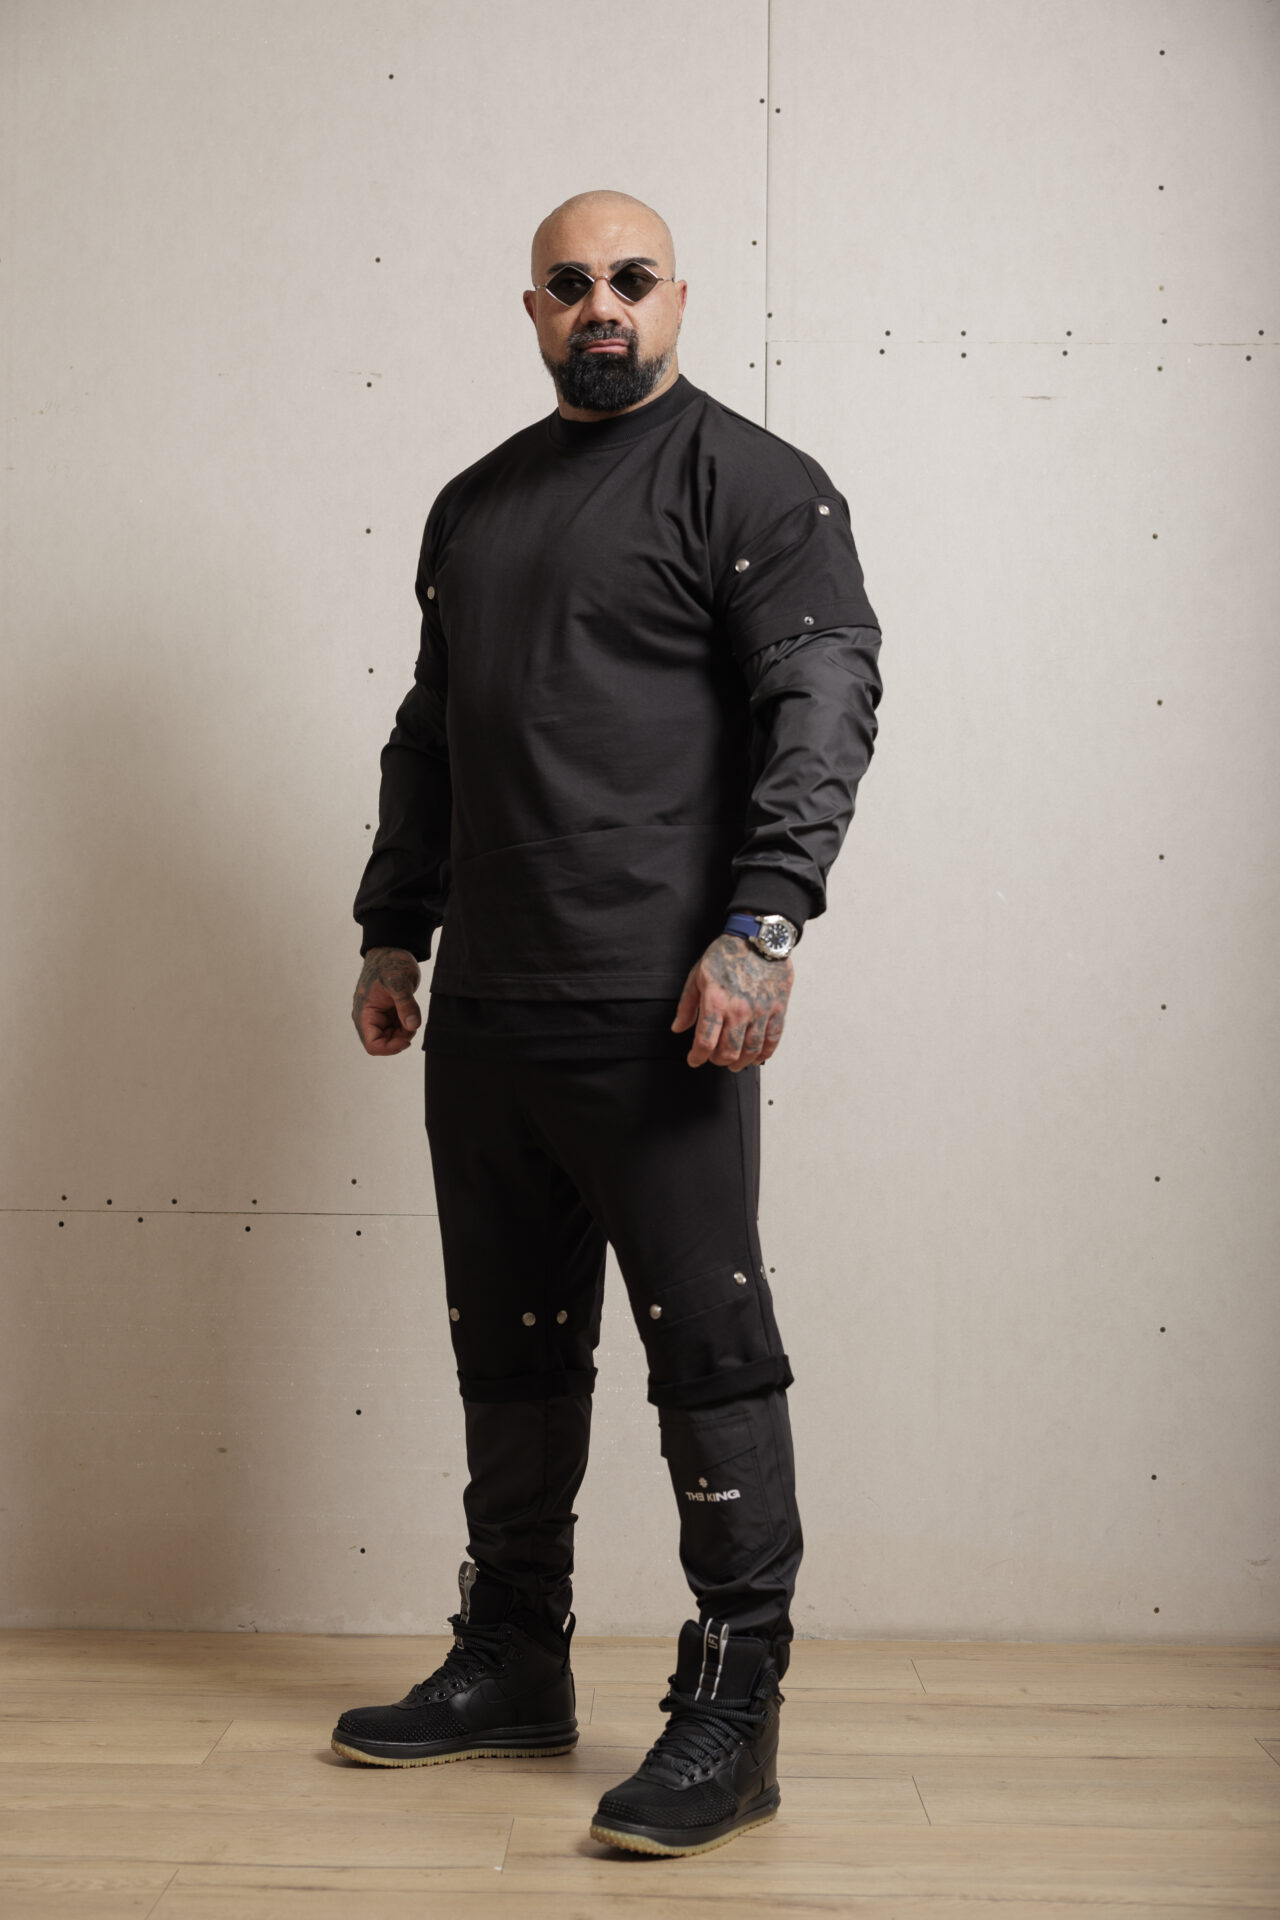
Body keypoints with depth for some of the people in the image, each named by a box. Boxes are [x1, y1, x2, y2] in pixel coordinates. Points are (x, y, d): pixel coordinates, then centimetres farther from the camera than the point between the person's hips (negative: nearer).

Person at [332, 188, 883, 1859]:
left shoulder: (753, 482, -1)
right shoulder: (474, 507, 20)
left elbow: (826, 701, -11)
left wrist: (761, 922, -22)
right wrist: (393, 930, 19)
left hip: (657, 1022, -7)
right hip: (484, 1018, 7)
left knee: (710, 1354, -4)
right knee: (509, 1351, 14)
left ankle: (732, 1714, 6)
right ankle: (512, 1666, 28)